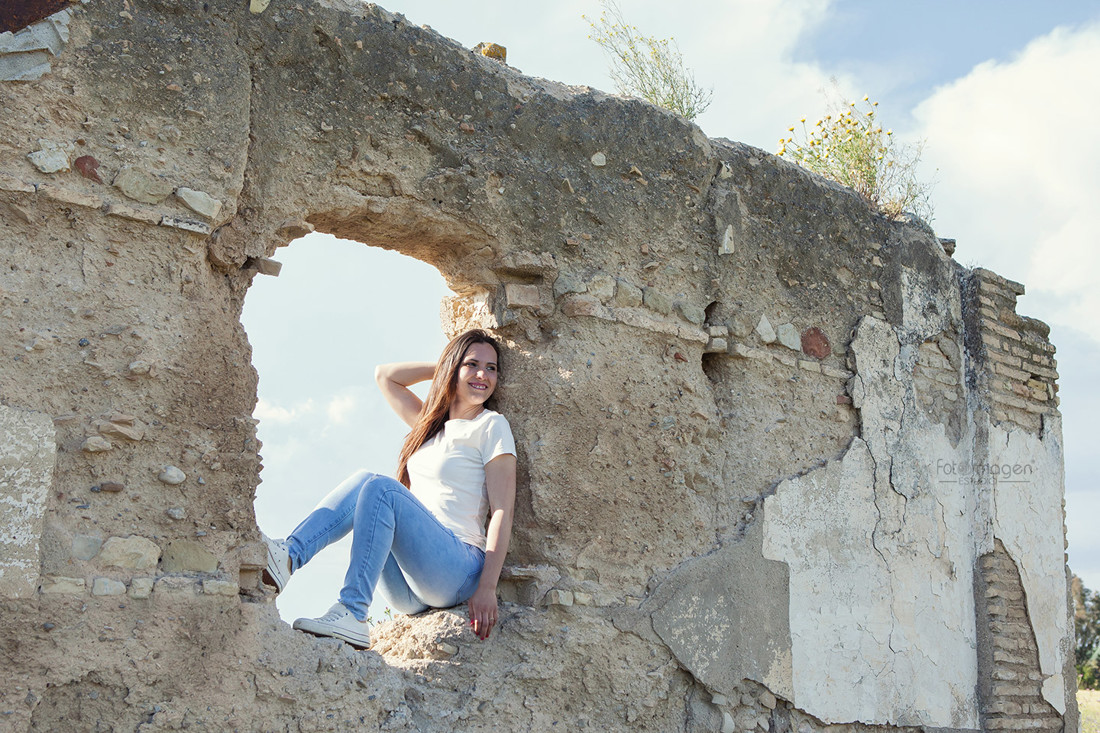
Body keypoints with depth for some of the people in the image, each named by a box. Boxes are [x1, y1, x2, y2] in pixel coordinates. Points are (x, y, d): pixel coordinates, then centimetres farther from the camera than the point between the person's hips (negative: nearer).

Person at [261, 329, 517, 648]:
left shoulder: (491, 425, 3)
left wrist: (487, 588, -16)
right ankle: (287, 556, -31)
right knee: (364, 480, -13)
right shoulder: (430, 423, 22)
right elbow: (384, 375, 29)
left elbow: (502, 511, -6)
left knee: (380, 488, -25)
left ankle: (352, 614, -36)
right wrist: (445, 366, 22)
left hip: (459, 571, -6)